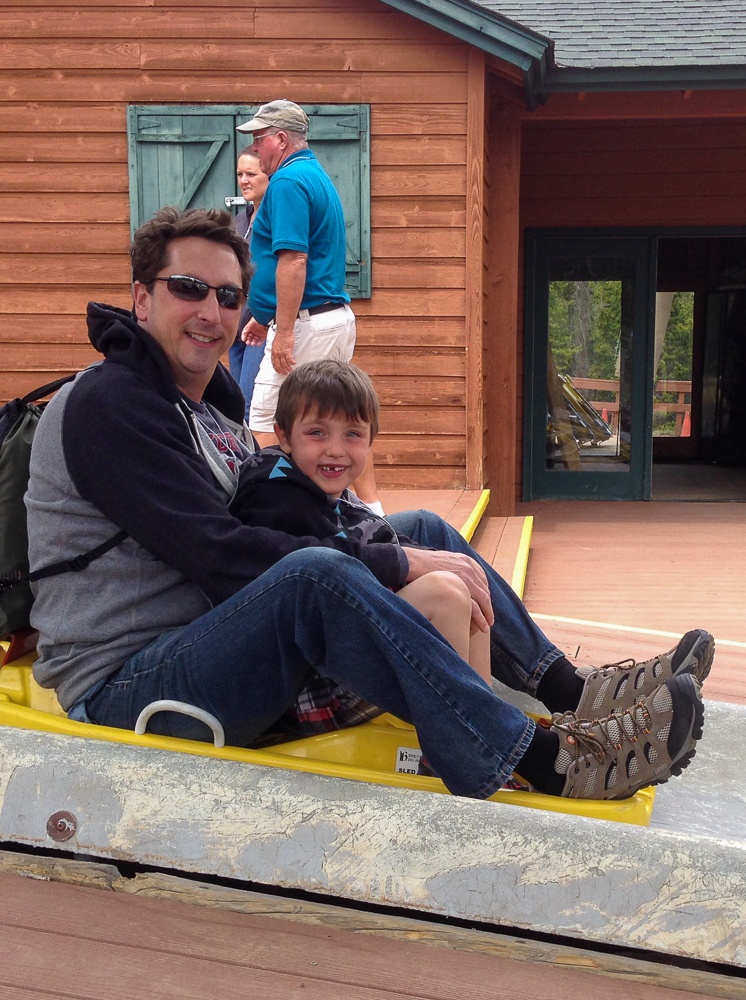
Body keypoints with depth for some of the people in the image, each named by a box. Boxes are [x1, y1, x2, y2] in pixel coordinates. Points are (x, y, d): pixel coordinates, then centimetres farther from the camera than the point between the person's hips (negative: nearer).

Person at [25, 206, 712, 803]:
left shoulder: (215, 396, 16)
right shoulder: (109, 404, -14)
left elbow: (260, 527, 10)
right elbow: (217, 553, -23)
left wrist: (408, 550, -7)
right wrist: (393, 565, -21)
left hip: (217, 641, 9)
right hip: (122, 684, -9)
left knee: (423, 530, 4)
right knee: (316, 574, -36)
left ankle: (571, 692, 4)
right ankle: (546, 764, -32)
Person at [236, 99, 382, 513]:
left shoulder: (289, 181, -13)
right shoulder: (318, 175, 19)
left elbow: (293, 261, -22)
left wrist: (284, 332, -23)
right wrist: (267, 318, 26)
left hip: (308, 322, -10)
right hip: (338, 317, 10)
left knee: (265, 422, -5)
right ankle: (371, 507, 17)